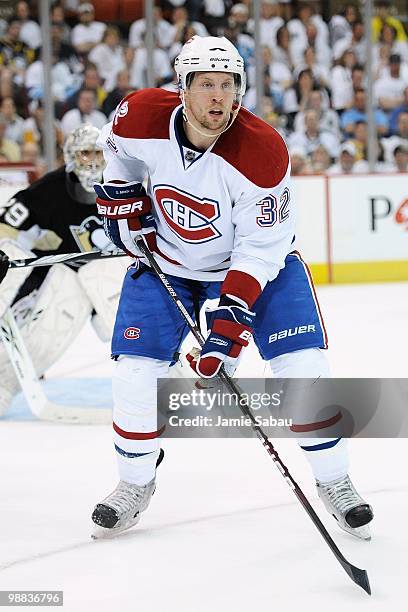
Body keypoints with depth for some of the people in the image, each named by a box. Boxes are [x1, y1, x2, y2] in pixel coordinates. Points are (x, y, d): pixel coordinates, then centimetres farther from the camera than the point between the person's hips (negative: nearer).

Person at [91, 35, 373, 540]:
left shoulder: (263, 152, -31)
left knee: (303, 365, -13)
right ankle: (135, 484, 17)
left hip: (256, 258, -2)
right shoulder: (141, 118, -24)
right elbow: (117, 150, 5)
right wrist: (122, 200, -3)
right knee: (135, 370, -8)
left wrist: (230, 324, -31)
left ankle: (334, 483, 6)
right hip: (165, 257, 2)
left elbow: (260, 251, -26)